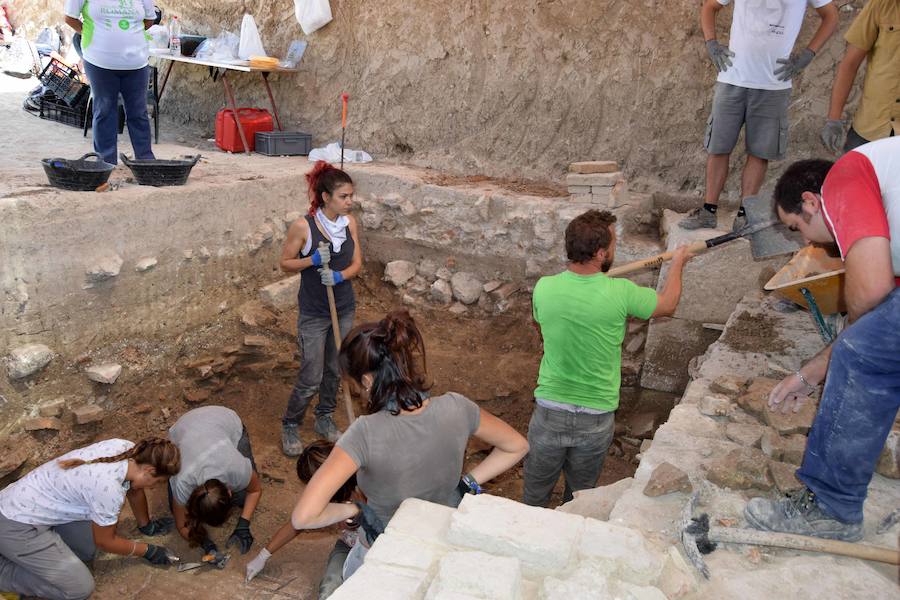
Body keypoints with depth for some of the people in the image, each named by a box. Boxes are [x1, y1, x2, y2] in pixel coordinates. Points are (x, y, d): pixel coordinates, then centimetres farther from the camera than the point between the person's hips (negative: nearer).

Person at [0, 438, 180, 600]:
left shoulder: (127, 449, -10)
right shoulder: (109, 488, -31)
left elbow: (135, 490, 13)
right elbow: (105, 541, -11)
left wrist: (146, 525, 27)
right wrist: (148, 551, 2)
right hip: (16, 525, -9)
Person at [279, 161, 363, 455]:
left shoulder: (350, 223, -4)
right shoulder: (303, 226, -18)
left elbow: (357, 263, 1)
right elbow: (285, 263, -7)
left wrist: (340, 275, -20)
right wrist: (313, 260, -24)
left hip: (344, 309, 5)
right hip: (314, 314, -5)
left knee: (335, 370, 17)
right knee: (311, 378, 0)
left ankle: (325, 418, 38)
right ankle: (290, 426, 23)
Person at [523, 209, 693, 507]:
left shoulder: (544, 288, -14)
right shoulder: (620, 294, -20)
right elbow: (668, 304, 1)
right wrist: (677, 263, 20)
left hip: (549, 412, 1)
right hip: (596, 419, -1)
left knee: (535, 492, 23)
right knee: (580, 495, 24)